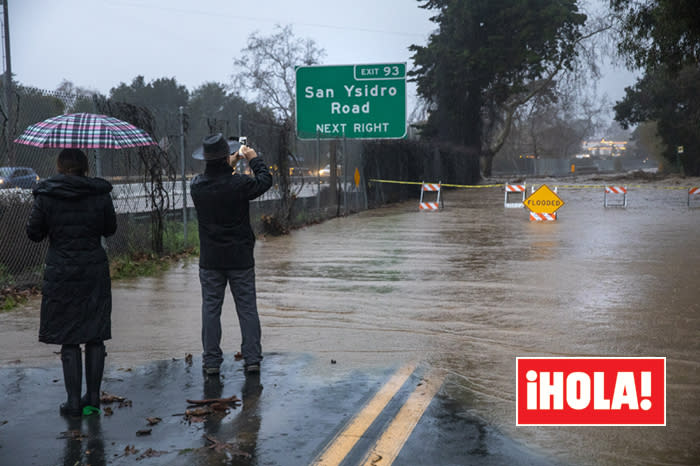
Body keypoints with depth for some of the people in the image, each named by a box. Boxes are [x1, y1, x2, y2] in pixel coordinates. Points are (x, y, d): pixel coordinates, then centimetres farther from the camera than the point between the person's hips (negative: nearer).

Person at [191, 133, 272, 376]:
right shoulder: (239, 184, -16)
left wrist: (231, 164, 22)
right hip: (240, 258, -2)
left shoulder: (197, 185, -7)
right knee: (247, 308, 7)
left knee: (210, 308, 8)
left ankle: (211, 361, 10)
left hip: (210, 260, 2)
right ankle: (252, 358, 8)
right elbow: (265, 181, 3)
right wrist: (254, 159, 18)